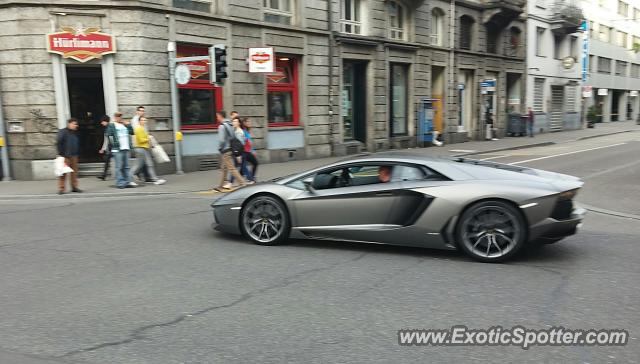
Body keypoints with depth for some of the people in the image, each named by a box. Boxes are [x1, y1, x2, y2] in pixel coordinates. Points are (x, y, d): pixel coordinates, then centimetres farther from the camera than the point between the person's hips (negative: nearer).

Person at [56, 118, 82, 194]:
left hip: (74, 156, 7)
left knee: (74, 172, 9)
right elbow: (59, 143, -11)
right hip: (65, 156, -7)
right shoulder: (62, 132, -6)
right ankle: (61, 188, -1)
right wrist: (61, 153, -14)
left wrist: (77, 153, 14)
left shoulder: (75, 133, 15)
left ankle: (74, 187, 17)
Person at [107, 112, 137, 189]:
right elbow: (109, 135, -7)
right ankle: (120, 183, -5)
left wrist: (128, 124, 6)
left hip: (126, 148, 6)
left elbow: (132, 132, 15)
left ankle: (128, 181, 12)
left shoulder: (125, 125, 20)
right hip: (117, 149, -6)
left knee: (126, 166, 9)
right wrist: (113, 144, -14)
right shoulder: (111, 126, 2)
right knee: (119, 167, -6)